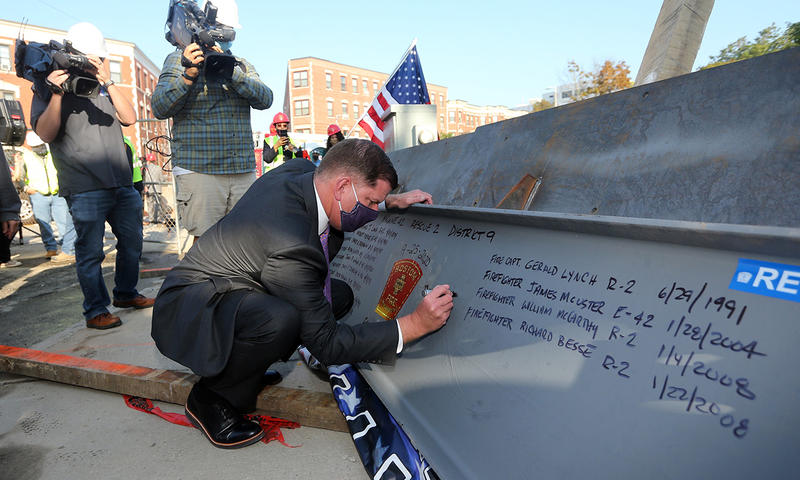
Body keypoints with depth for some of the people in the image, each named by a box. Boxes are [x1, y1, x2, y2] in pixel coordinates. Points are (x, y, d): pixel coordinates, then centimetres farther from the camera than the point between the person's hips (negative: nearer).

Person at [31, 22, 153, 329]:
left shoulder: (104, 88, 18)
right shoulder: (49, 88, 6)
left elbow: (129, 118, 2)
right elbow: (45, 133, -5)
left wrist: (107, 82, -7)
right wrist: (56, 92, -14)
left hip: (122, 183, 5)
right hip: (85, 189, -5)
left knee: (131, 242, 12)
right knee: (90, 251, -2)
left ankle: (125, 293, 29)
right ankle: (95, 310, 8)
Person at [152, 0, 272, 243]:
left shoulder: (242, 65, 19)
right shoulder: (179, 59, 10)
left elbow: (265, 100, 1)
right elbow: (160, 108, -1)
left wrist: (229, 70, -12)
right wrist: (188, 75, -14)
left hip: (244, 170, 3)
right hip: (199, 170, -3)